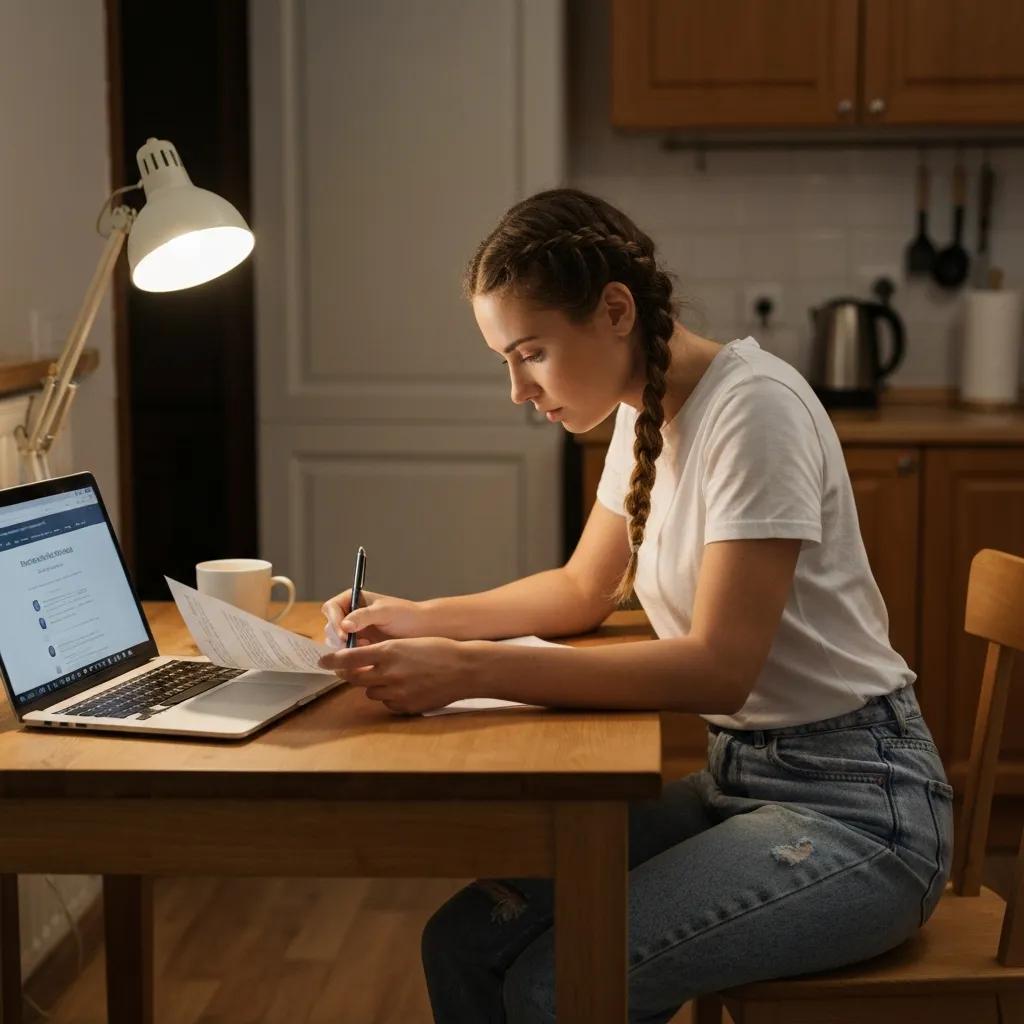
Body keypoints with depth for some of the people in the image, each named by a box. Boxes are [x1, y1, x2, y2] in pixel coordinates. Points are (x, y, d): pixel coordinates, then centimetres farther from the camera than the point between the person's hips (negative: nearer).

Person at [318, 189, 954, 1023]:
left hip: (852, 806, -8)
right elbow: (584, 589, 21)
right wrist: (424, 619, 5)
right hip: (737, 778, 8)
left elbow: (719, 666, -25)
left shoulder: (753, 408, -19)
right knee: (464, 943, -6)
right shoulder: (647, 416, 7)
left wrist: (471, 670, -29)